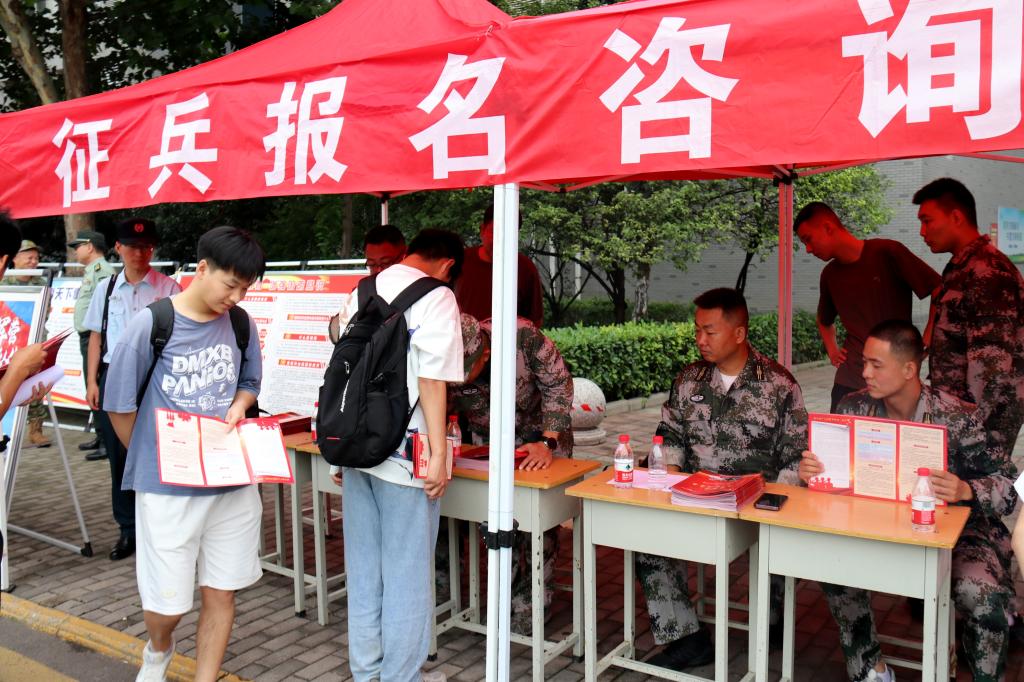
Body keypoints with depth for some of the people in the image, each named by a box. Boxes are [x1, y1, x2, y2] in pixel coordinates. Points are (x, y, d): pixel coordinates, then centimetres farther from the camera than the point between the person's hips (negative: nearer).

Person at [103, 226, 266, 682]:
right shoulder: (150, 325, -11)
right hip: (167, 487, -3)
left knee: (221, 592, 9)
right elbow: (119, 406, -4)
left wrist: (239, 406, -6)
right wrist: (150, 462, 5)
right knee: (167, 601, 6)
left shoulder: (241, 324, 1)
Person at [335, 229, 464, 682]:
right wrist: (438, 455, -14)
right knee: (407, 575, 5)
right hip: (404, 455, -7)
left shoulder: (362, 294, 11)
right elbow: (431, 381, -16)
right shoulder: (435, 298, -9)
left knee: (363, 570, 15)